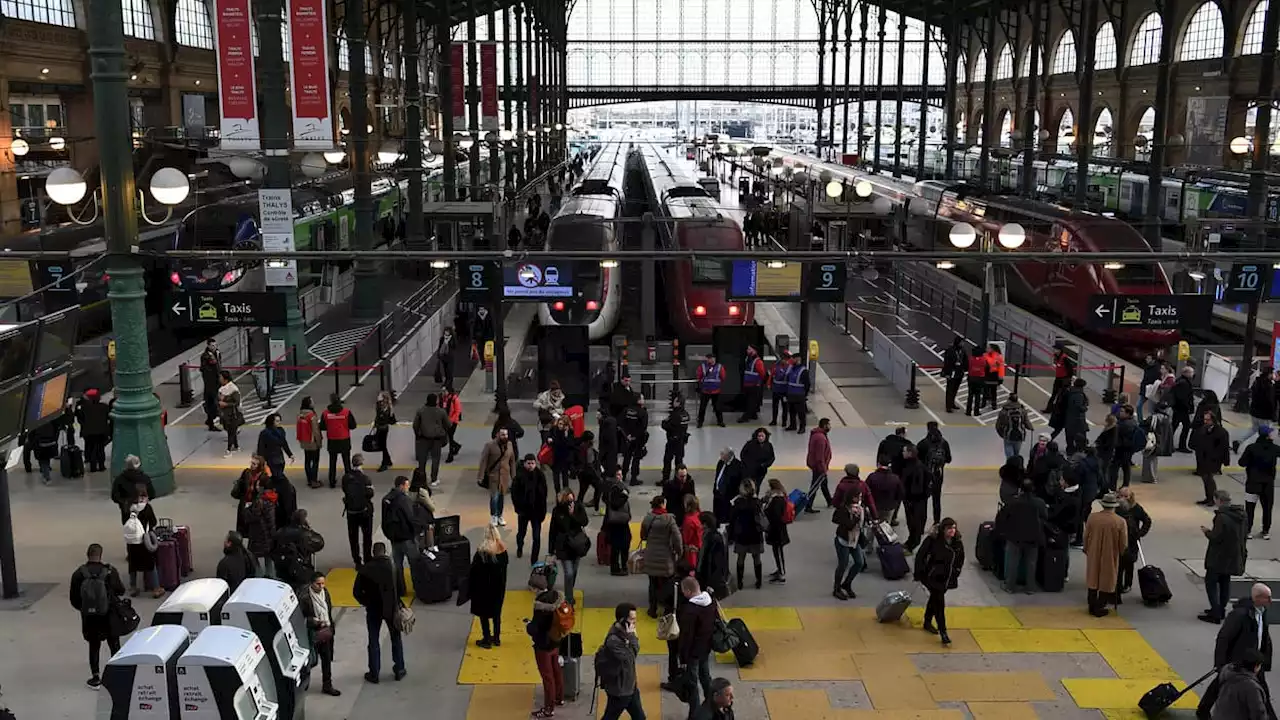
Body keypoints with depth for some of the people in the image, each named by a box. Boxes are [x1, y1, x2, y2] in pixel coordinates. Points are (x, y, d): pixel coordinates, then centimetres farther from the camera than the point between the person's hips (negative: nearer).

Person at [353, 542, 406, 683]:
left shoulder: (365, 569, -11)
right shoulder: (394, 567, -12)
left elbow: (356, 592, -8)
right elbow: (401, 588, -8)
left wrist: (366, 602, 9)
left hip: (373, 609, 0)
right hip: (391, 608, 0)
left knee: (373, 641, 11)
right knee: (396, 639, 17)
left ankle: (374, 674, 15)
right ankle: (399, 670, 22)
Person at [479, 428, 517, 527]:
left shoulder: (509, 444, 2)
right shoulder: (489, 445, -11)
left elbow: (512, 461, 9)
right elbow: (483, 461, -11)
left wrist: (513, 476, 10)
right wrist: (481, 477, -13)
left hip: (505, 475, 4)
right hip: (493, 475, -3)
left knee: (501, 495, 11)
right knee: (494, 496, -4)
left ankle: (500, 516, 27)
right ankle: (493, 516, 15)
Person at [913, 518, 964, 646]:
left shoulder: (957, 543, -5)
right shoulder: (932, 540, -19)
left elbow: (960, 559, 14)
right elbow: (920, 557, -13)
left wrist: (955, 573, 10)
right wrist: (919, 576, -12)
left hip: (946, 578, 6)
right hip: (933, 577, -6)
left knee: (935, 599, 23)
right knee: (939, 602, -12)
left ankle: (928, 622, 43)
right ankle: (943, 633, -10)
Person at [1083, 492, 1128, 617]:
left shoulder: (1092, 518, -11)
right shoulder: (1120, 522, -17)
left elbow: (1086, 537, 0)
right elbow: (1123, 544, -9)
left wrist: (1087, 550, 17)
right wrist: (1120, 553, 12)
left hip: (1093, 556, 3)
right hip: (1110, 557, -3)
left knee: (1093, 580, 16)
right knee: (1106, 582, 10)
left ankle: (1092, 607, 25)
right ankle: (1099, 609, 15)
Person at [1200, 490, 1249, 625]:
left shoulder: (1222, 517, -25)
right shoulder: (1240, 515, 3)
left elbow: (1216, 537, -24)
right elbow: (1242, 534, 13)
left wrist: (1207, 532, -4)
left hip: (1219, 557, -9)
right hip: (1234, 556, 9)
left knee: (1211, 582, 0)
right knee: (1225, 582, 19)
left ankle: (1215, 614, -3)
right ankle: (1221, 610, 28)